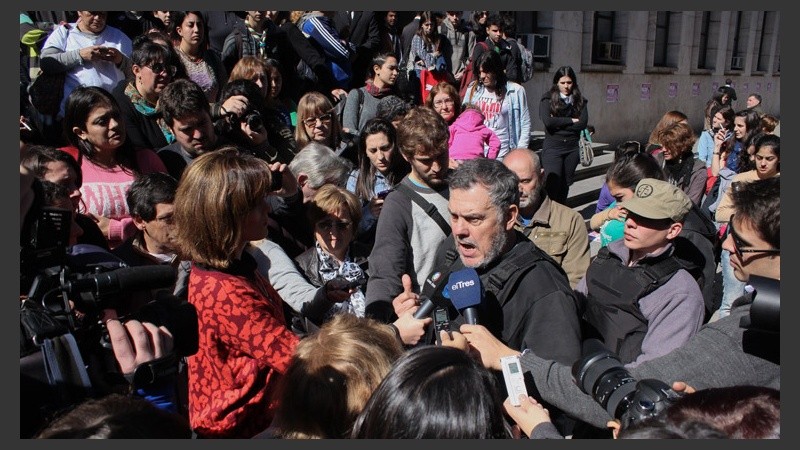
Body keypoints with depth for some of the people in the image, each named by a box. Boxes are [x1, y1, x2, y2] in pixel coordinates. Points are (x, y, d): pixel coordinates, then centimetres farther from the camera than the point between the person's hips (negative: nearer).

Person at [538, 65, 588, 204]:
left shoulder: (580, 100, 9)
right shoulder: (547, 99, -1)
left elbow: (583, 123, -4)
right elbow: (547, 121, -16)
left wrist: (559, 123, -9)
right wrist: (570, 120, -8)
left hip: (572, 148, 4)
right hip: (552, 147, -4)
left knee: (565, 187, 9)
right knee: (553, 186, -10)